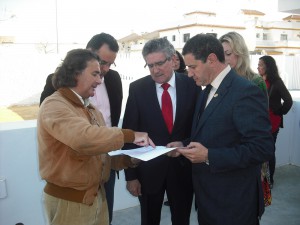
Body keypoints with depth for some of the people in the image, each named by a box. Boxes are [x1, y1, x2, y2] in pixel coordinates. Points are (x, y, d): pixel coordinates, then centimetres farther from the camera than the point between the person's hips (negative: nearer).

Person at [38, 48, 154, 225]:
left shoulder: (91, 109, 11)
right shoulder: (54, 105, -18)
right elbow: (84, 138, -35)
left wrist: (127, 159, -3)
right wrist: (129, 135, -27)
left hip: (97, 194, 8)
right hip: (69, 201, -7)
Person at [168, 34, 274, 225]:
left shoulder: (246, 92, -20)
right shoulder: (207, 92, 9)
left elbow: (263, 149, -24)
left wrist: (209, 156, -25)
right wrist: (185, 145, 0)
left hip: (233, 202, -8)